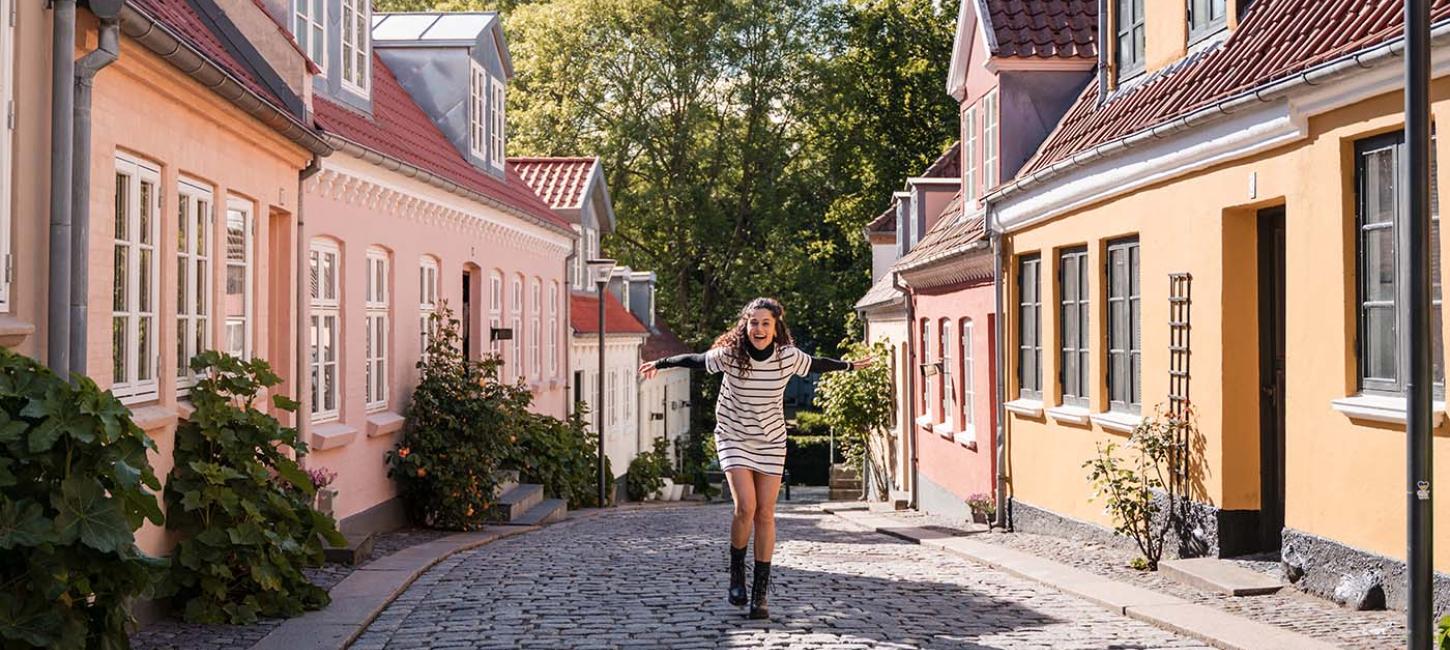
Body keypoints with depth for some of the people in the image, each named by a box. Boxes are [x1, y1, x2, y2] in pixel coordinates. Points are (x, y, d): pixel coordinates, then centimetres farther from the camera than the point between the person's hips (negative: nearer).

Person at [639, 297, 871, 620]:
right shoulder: (730, 354, -17)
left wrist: (850, 365, 23)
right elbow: (694, 360, 0)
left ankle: (760, 593, 7)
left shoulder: (787, 357, -12)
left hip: (770, 441, 2)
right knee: (745, 507, -18)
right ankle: (736, 573, 8)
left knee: (766, 514, -1)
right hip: (734, 437, -2)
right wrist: (660, 363, 11)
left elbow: (816, 364, 8)